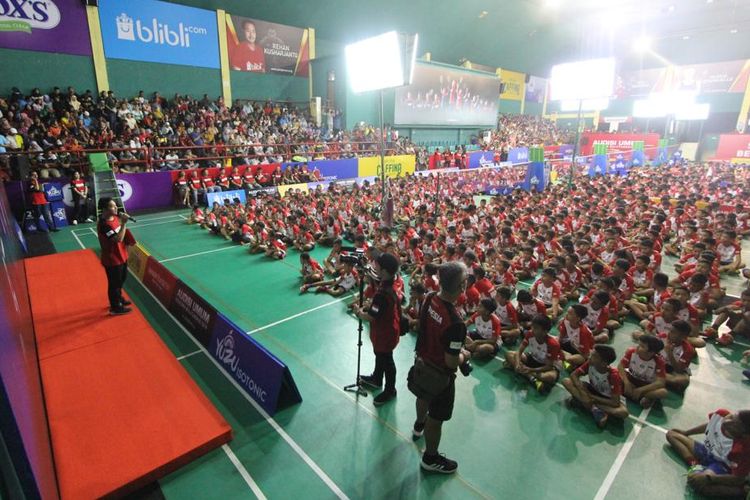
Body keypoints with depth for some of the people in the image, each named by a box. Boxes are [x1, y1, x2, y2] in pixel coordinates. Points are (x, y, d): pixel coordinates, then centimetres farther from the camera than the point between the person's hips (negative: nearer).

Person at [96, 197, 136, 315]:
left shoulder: (115, 217, -1)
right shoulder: (104, 225, -28)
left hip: (121, 256, 9)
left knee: (121, 279, 27)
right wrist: (124, 223, -34)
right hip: (112, 260, -9)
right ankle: (115, 307, 27)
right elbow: (118, 239, -34)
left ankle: (118, 298, 49)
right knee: (114, 283, 9)